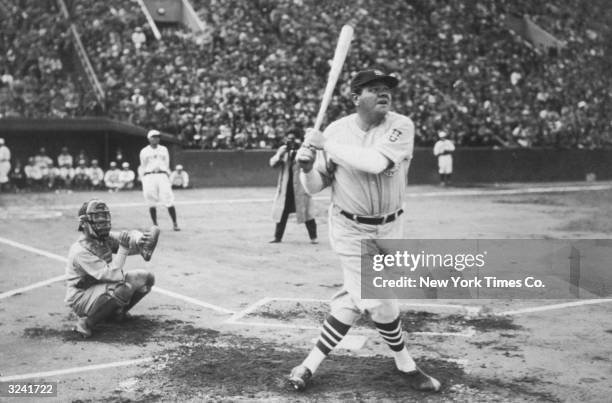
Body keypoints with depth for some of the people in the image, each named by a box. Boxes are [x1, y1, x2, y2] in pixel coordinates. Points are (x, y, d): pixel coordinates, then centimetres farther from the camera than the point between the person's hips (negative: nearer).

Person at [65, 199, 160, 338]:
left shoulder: (106, 237, 0)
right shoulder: (80, 251, -25)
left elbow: (128, 236, -12)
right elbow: (111, 275, -30)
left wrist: (138, 239, -36)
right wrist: (123, 249, -31)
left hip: (104, 288, 8)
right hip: (82, 298, -8)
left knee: (147, 278, 1)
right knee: (124, 287, -35)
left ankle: (118, 311, 16)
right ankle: (87, 322, -19)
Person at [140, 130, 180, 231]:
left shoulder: (164, 149, 16)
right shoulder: (144, 151, 12)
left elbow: (167, 165, 15)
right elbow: (143, 167, 12)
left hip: (162, 175, 0)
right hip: (149, 176, 0)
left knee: (169, 201, -9)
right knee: (152, 203, -2)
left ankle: (175, 224, -4)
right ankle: (155, 225, 6)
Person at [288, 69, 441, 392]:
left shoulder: (401, 126, -12)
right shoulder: (336, 130, -9)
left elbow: (377, 161, -31)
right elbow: (315, 187, -2)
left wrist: (326, 144, -27)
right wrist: (307, 168, -24)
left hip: (389, 229, 2)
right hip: (351, 229, -2)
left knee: (355, 299, 8)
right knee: (378, 301, -3)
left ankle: (312, 362, 24)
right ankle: (406, 366, 21)